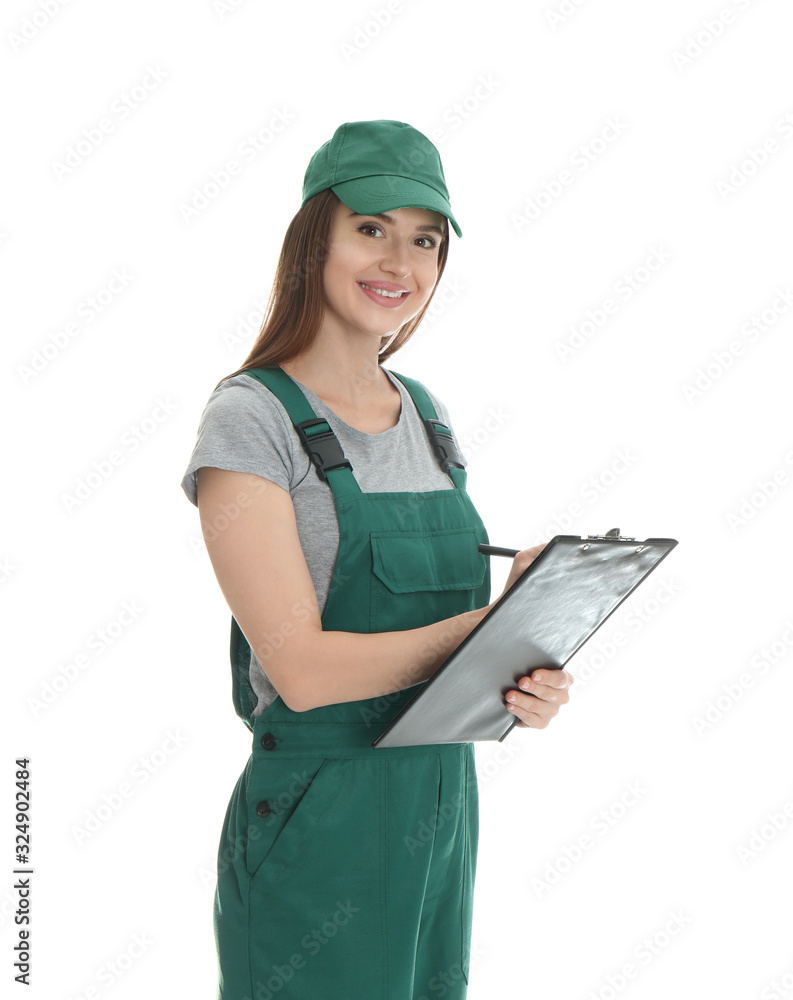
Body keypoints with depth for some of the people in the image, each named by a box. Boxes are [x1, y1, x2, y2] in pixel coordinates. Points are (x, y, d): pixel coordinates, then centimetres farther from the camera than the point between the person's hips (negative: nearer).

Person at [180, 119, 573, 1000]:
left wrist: (528, 681, -8)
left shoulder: (427, 417, 9)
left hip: (442, 813, 7)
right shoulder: (250, 419, -12)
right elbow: (302, 669, -19)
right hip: (318, 825, -6)